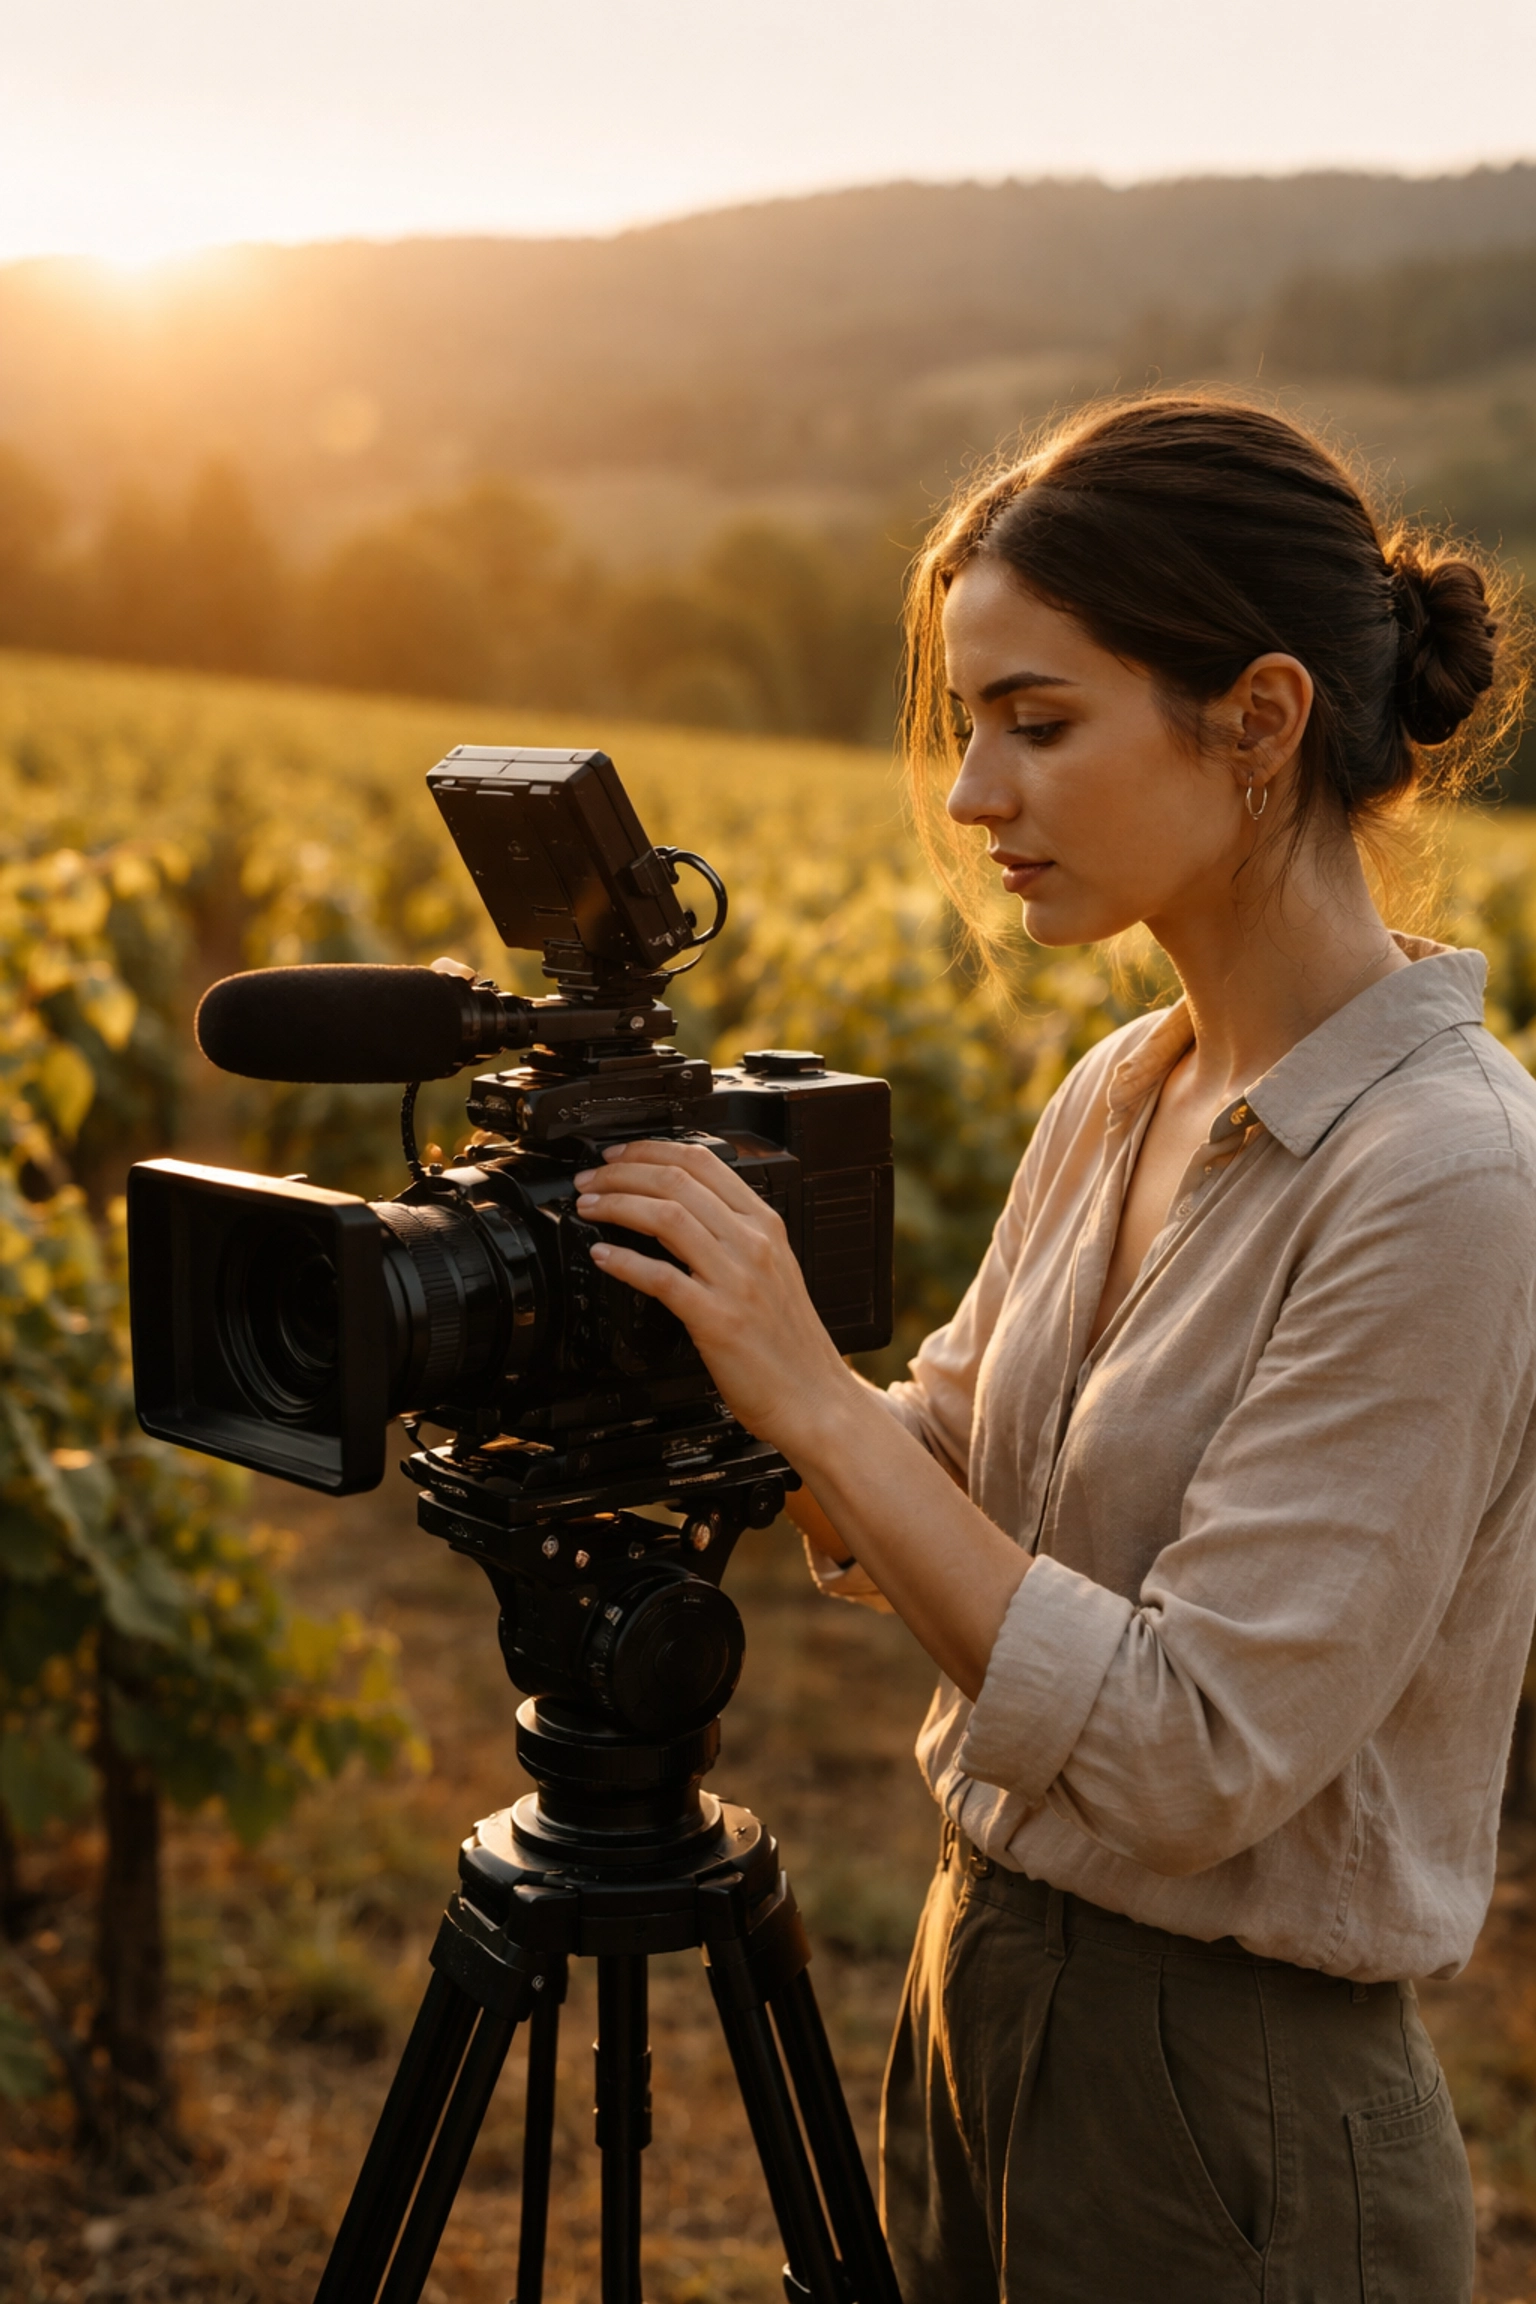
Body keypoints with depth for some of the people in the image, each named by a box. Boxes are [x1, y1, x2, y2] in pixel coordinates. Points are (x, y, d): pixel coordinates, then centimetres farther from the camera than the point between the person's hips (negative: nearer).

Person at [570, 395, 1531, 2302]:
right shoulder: (1113, 1101, 1)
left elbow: (1191, 1754, -25)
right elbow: (941, 1525, 8)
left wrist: (813, 1396, -25)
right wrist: (712, 1317, -8)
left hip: (1232, 2129, -7)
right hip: (985, 1988, 7)